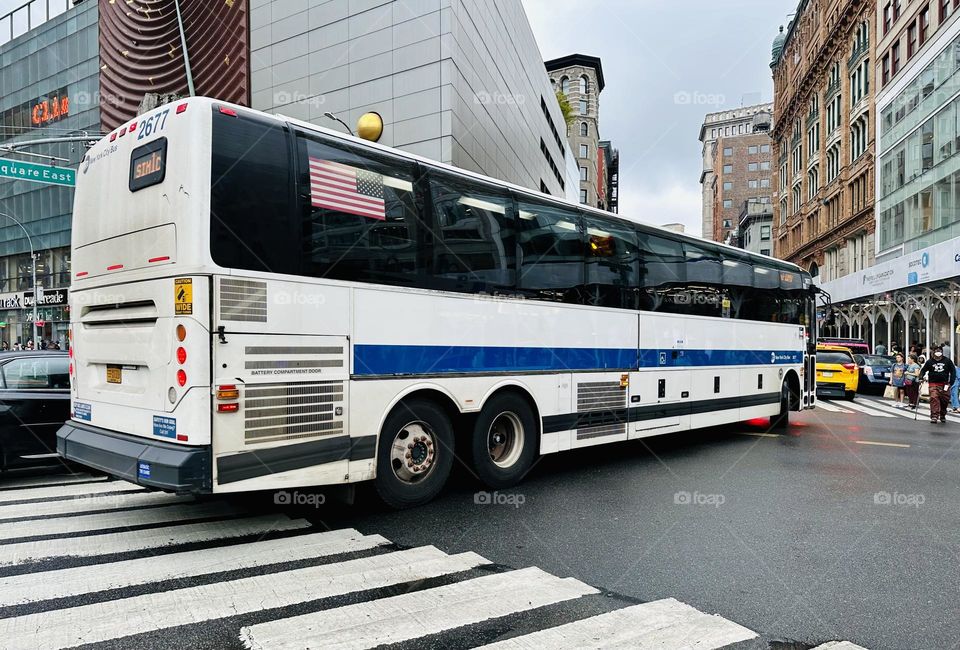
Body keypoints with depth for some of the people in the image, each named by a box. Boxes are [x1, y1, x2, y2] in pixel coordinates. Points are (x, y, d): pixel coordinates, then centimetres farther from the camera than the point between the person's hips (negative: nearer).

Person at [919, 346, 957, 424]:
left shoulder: (947, 361, 5)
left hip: (944, 384, 2)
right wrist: (921, 377, -11)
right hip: (933, 384, -2)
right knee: (934, 399, -17)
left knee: (945, 400, 7)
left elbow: (953, 371, 7)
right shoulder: (930, 361, 3)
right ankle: (934, 416, -19)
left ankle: (942, 416, 28)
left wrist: (951, 382, -2)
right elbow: (923, 370, 9)